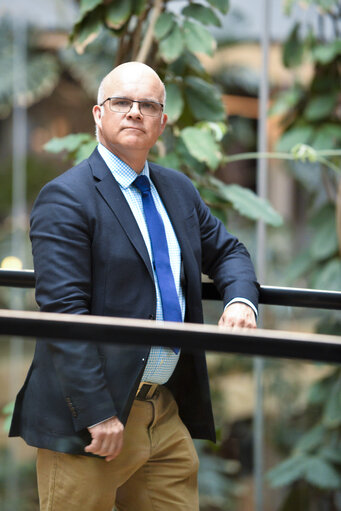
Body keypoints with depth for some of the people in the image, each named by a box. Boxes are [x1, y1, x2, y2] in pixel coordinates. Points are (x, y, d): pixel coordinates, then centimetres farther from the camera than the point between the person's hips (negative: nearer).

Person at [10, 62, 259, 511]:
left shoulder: (179, 190, 15)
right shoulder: (65, 199, -10)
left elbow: (226, 251, 27)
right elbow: (63, 312, -16)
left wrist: (241, 299, 2)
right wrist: (97, 414, -22)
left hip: (167, 416, 7)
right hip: (90, 421, -7)